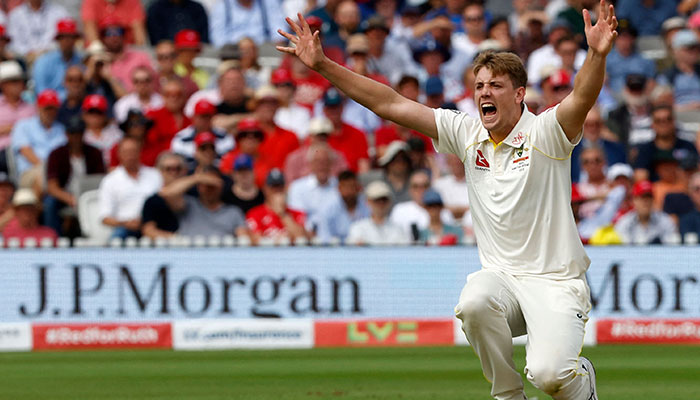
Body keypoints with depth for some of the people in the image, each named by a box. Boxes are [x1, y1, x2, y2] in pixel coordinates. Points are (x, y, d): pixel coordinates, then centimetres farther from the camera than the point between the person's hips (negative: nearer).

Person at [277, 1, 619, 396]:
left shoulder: (544, 133, -9)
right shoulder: (468, 134, 5)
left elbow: (582, 99, -30)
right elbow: (390, 104, 4)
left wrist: (597, 54, -52)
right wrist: (322, 64, -2)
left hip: (556, 280, -4)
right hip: (499, 273, 4)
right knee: (474, 302, -33)